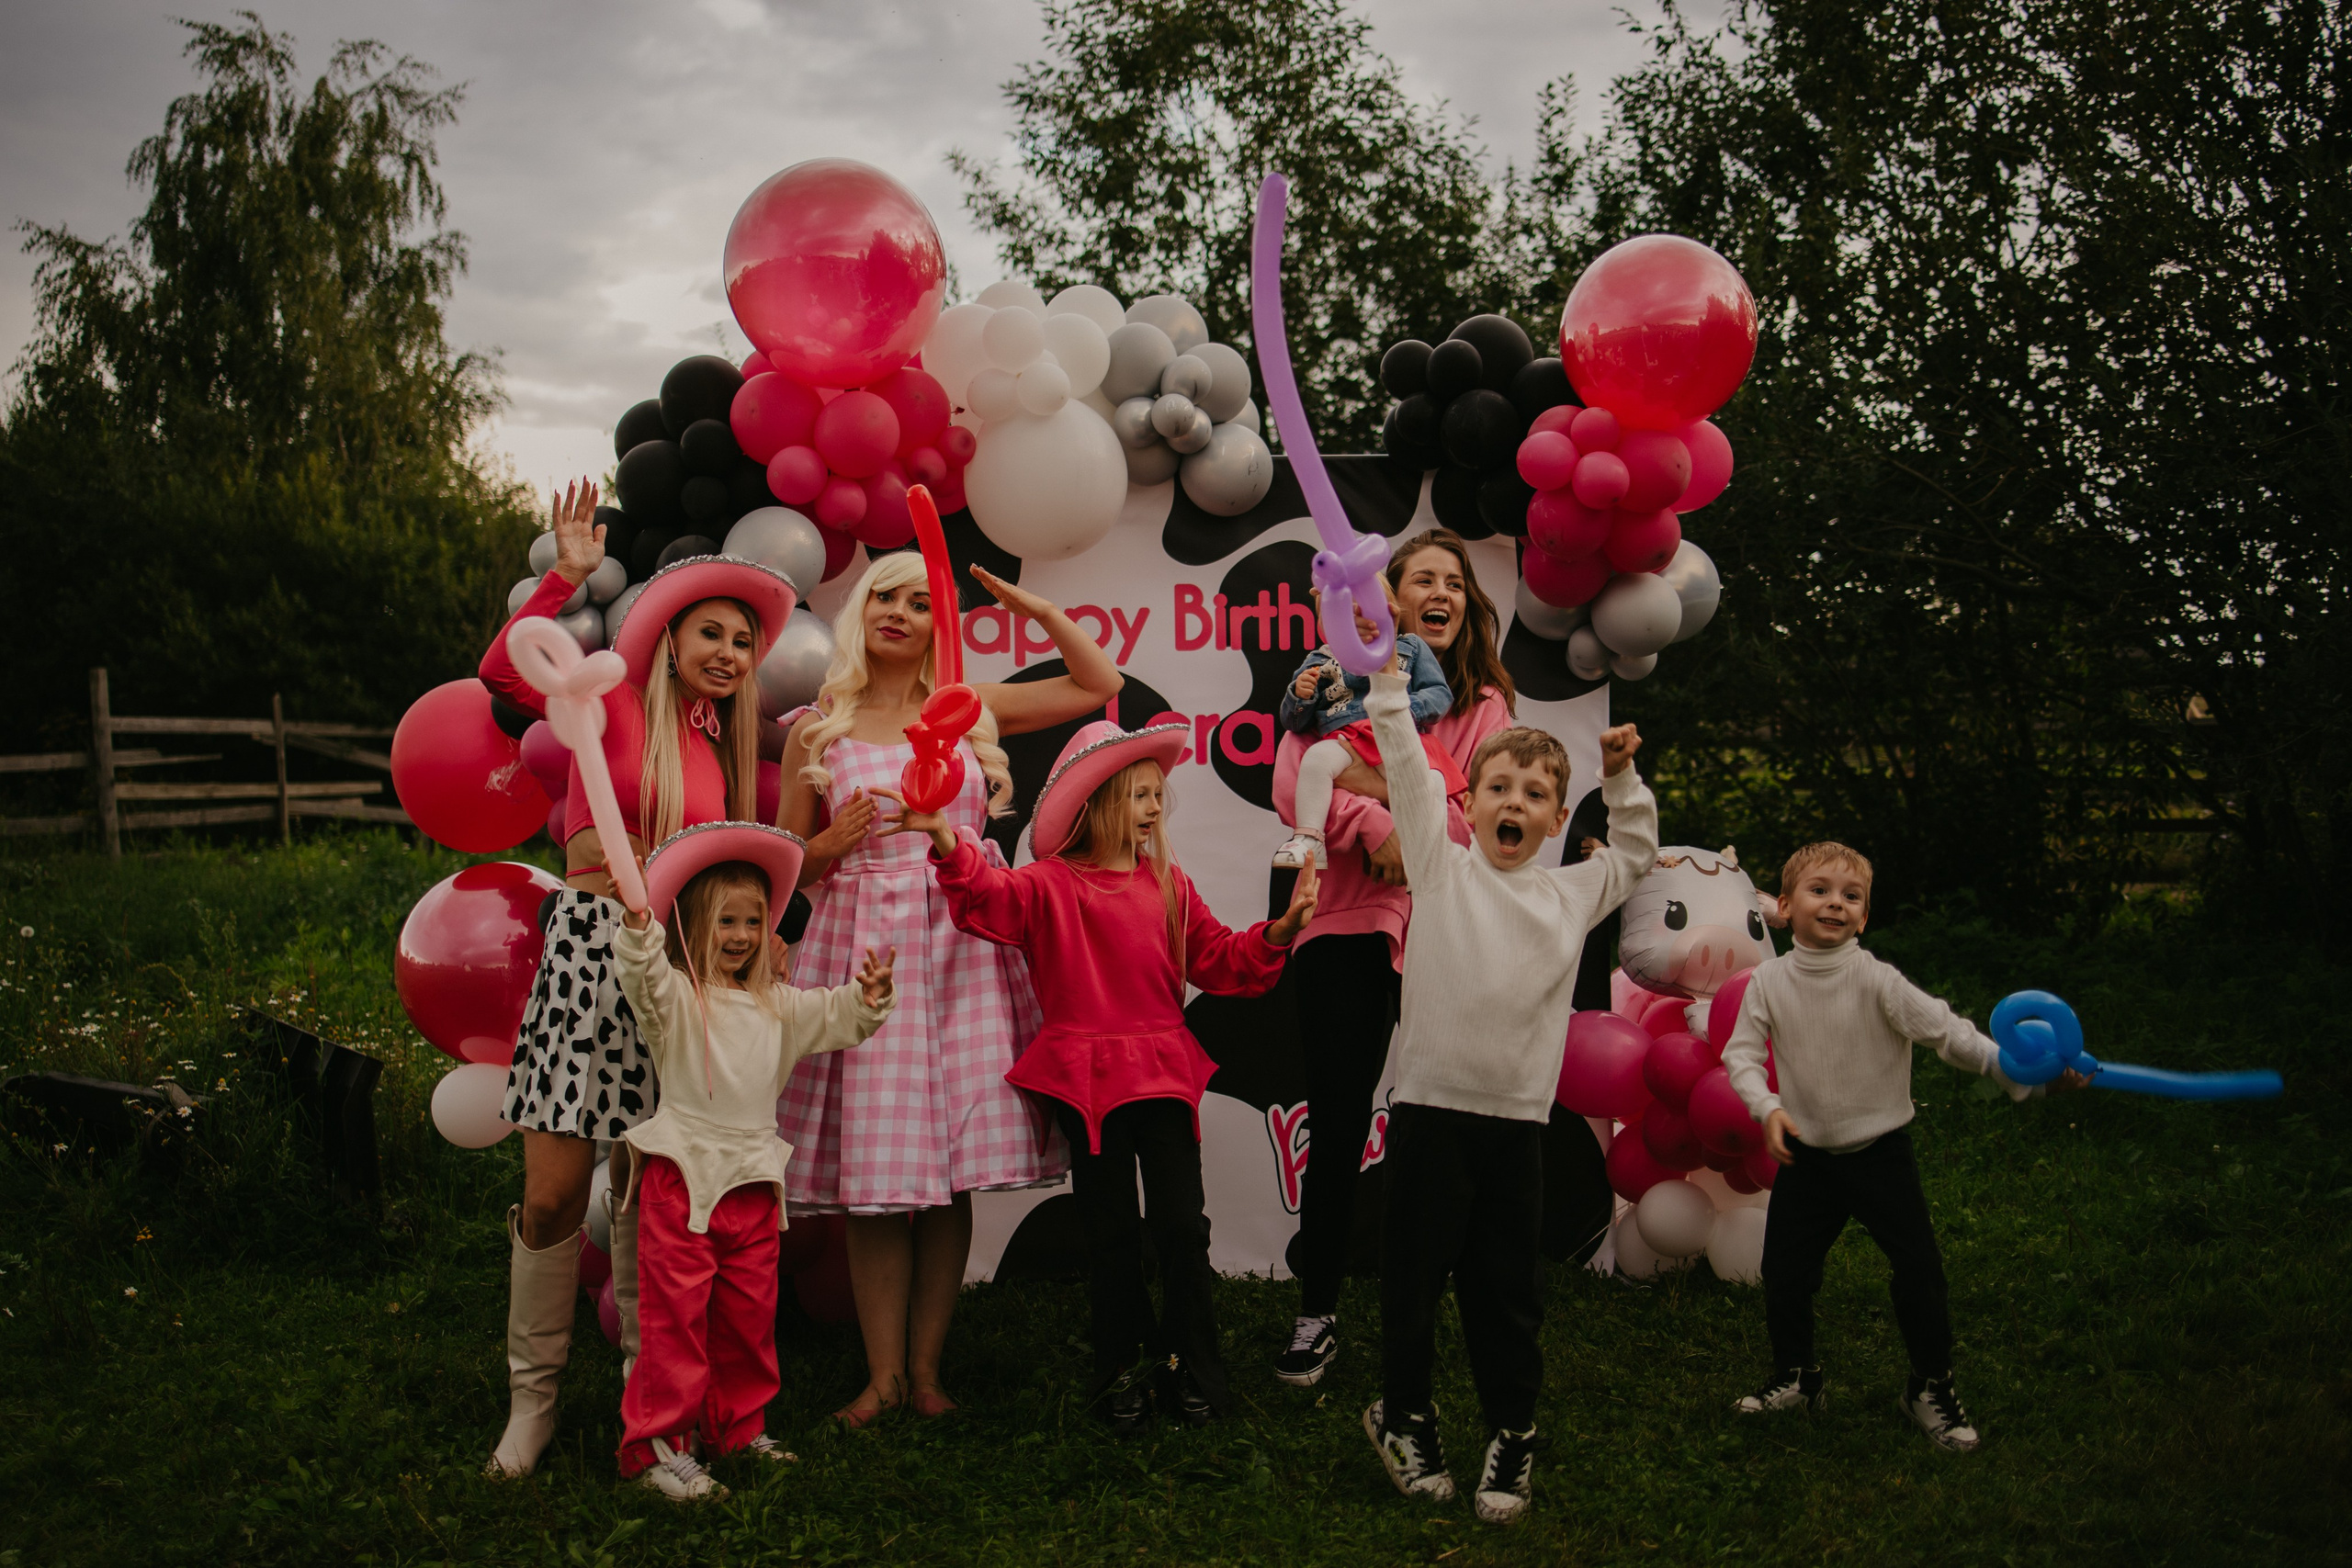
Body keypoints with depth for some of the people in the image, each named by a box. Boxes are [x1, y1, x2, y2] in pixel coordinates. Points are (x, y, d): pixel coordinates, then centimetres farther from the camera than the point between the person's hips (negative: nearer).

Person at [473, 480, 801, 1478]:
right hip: (592, 952, -4)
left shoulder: (728, 756, 16)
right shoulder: (612, 704, 1)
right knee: (554, 1192, -4)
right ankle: (532, 1397, 13)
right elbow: (505, 673, -15)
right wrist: (567, 576, -19)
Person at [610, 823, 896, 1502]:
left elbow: (834, 1017, 15)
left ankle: (737, 1427, 28)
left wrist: (867, 996, -7)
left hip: (754, 1180, 6)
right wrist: (638, 927, -47)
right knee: (676, 1316, -3)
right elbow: (643, 978, -27)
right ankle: (655, 1444, 5)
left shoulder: (776, 1004, 13)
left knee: (749, 1314, 14)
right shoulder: (676, 997, -7)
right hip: (682, 1175, -6)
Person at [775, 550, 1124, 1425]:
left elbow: (1100, 684, 13)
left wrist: (1027, 603, 7)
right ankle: (883, 1371, 9)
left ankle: (926, 1364, 12)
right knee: (872, 1175, -2)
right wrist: (834, 843, -10)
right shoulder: (818, 729, 7)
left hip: (960, 949, 1)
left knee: (952, 1165, 1)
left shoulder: (969, 710, 10)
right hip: (863, 950, -1)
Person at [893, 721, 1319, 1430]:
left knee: (1182, 1223, 0)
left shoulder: (1168, 885, 9)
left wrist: (1278, 932, -6)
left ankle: (1192, 1370, 16)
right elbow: (990, 897, -21)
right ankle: (1118, 1372, 22)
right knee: (1113, 1232, 6)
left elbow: (1217, 960, 9)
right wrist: (950, 848, -40)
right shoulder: (1050, 886, -3)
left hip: (1163, 1071, 3)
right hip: (1088, 1077, -3)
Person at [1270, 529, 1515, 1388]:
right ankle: (1317, 1314, 17)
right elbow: (1293, 788, -4)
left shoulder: (1485, 702, 9)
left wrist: (1382, 786, -11)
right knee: (1337, 1132, 2)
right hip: (1347, 925, -1)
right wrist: (1376, 828, -16)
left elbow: (1477, 818, -4)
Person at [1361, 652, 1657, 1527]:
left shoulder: (1570, 895, 10)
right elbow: (1407, 769, -3)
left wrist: (1621, 776, 13)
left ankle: (1512, 1432, 25)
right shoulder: (1441, 867, 2)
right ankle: (1403, 1412, 27)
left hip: (1518, 1117, 2)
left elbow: (1635, 851, 25)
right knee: (1415, 1273, 7)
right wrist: (1387, 673, -8)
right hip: (1430, 1105, -2)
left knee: (1507, 1288, 10)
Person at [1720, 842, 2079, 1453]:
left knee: (1920, 1270, -2)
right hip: (1807, 1152, 2)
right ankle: (1795, 1378, 30)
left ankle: (1931, 1387, 19)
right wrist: (1768, 1108, -21)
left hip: (1880, 1150, -2)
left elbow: (1946, 1031, -21)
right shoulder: (1770, 980, -7)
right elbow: (1741, 1054, -4)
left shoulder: (1877, 980, -15)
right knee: (1784, 1268, 8)